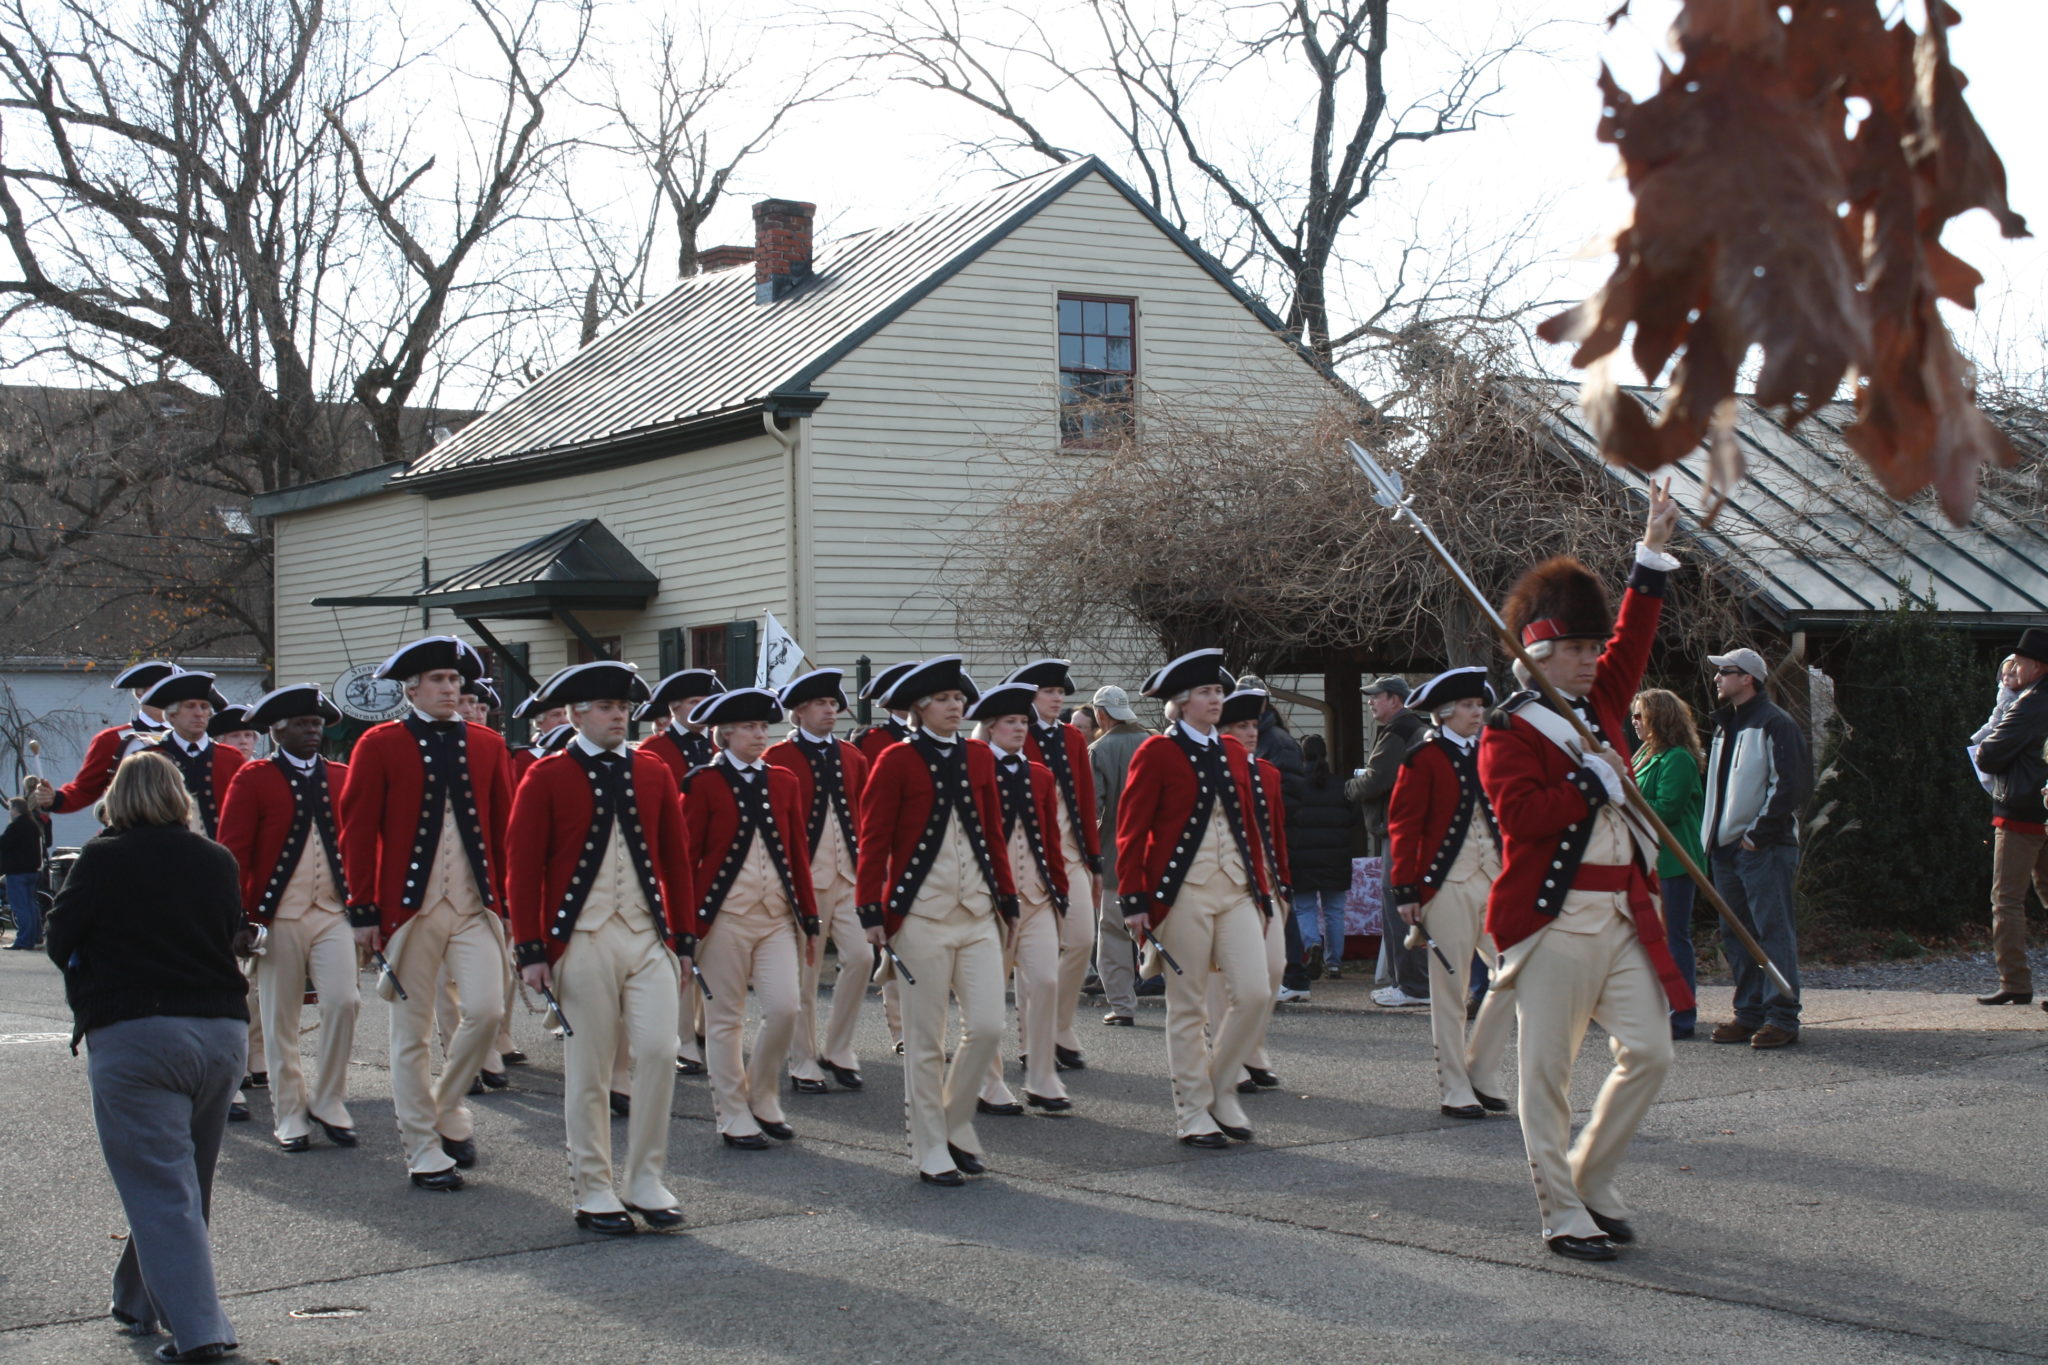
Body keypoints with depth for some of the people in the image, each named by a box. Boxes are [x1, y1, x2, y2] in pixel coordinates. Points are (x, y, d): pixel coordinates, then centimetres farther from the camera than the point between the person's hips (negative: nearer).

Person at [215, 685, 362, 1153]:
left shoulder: (341, 777, 9)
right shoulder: (253, 779, -1)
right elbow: (233, 851, -4)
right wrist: (238, 920, -10)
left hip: (333, 912, 2)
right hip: (278, 918, -2)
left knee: (344, 1001, -11)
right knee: (280, 1020, 3)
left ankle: (328, 1101, 5)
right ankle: (290, 1116, 14)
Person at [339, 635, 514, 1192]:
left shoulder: (487, 745, 9)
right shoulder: (380, 745, -1)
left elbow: (506, 828, 12)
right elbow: (357, 831, -3)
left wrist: (509, 901, 8)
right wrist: (363, 911, -7)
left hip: (475, 905, 3)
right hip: (409, 908, -3)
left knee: (486, 1010, -11)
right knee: (412, 1033, 2)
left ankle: (447, 1107, 15)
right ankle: (423, 1150, 12)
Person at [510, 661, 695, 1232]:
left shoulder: (653, 773, 10)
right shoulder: (547, 777, -1)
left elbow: (676, 858, 13)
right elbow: (523, 868, -3)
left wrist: (681, 937, 10)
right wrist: (531, 951, -7)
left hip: (648, 938, 3)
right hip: (582, 942, -3)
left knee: (659, 1052, -7)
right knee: (588, 1071, 1)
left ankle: (646, 1181, 6)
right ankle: (593, 1193, 12)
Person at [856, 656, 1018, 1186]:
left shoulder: (979, 757, 10)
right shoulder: (897, 760, -5)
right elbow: (873, 841, -5)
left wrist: (1007, 900, 14)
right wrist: (872, 914, -9)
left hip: (978, 913, 5)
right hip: (921, 916, -5)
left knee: (988, 1026, -2)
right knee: (925, 1039, 1)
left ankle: (956, 1126, 19)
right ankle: (931, 1152, 11)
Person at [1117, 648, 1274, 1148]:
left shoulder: (1234, 754, 13)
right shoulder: (1157, 752, -5)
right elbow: (1131, 831, -7)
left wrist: (1261, 891, 14)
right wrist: (1134, 901, -11)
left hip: (1236, 891, 5)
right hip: (1183, 894, -5)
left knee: (1256, 994, -4)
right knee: (1188, 1007, 1)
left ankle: (1220, 1087, 15)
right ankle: (1193, 1111, 10)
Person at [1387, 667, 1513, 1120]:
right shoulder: (1425, 757, -4)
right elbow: (1403, 824, -6)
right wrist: (1406, 891, -11)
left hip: (1494, 881, 6)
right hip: (1448, 885, -6)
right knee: (1450, 989, -1)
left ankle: (1481, 1073, 13)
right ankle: (1454, 1091, 6)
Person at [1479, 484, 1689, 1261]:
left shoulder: (1598, 707, 15)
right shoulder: (1507, 734, -7)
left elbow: (1633, 641, 22)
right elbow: (1521, 813, -20)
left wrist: (1653, 552, 19)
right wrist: (1597, 782, -16)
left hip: (1623, 915, 7)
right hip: (1553, 921, -7)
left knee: (1649, 1052, 3)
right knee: (1548, 1072, -1)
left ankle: (1592, 1179, 20)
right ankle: (1563, 1216, 6)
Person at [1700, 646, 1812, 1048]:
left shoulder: (1775, 724, -8)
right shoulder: (1725, 726, 20)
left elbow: (1792, 784, -14)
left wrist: (1758, 834, -16)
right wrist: (1713, 837, 14)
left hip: (1764, 848, -9)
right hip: (1726, 846, 9)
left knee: (1773, 931, -8)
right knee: (1736, 935, 9)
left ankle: (1782, 1017, -7)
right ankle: (1750, 1013, 16)